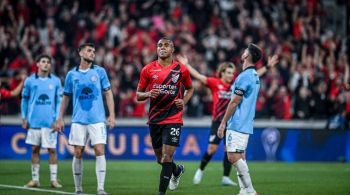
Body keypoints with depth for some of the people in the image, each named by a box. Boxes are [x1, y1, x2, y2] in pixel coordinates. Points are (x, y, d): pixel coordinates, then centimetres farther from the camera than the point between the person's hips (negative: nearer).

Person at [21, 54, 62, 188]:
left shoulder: (56, 81, 4)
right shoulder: (30, 81, 4)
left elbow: (59, 101, 6)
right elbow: (25, 100, 10)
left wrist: (58, 119, -3)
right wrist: (24, 118, 5)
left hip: (50, 121, -1)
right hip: (34, 121, 1)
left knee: (52, 149, -1)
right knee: (35, 149, 5)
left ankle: (53, 179, 4)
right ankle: (35, 179, 11)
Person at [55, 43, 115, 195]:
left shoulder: (100, 71, 4)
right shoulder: (72, 74, 7)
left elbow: (108, 93, 5)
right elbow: (66, 97, 14)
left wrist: (112, 115, -4)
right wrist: (60, 118, 9)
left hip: (97, 120, -1)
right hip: (78, 120, 1)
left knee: (99, 151, -10)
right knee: (78, 153, 1)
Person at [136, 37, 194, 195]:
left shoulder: (181, 69, 1)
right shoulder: (148, 69, 2)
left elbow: (190, 89, 18)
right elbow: (138, 95, 7)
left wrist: (183, 102, 0)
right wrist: (148, 94, -14)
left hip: (173, 118, -3)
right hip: (154, 119, 3)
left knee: (166, 156, -13)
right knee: (160, 158, 13)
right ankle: (177, 170, 45)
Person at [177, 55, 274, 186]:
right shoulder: (214, 82, -3)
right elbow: (198, 76, -8)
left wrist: (267, 67, 9)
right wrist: (186, 65, -14)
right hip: (217, 121, -3)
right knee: (212, 148, -6)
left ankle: (226, 178, 6)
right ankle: (200, 170, 17)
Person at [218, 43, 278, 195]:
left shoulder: (244, 76, -15)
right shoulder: (255, 75, 14)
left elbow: (234, 102, -15)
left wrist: (223, 123, -12)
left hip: (237, 124, -10)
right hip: (246, 124, 10)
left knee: (233, 157, -14)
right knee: (239, 157, 10)